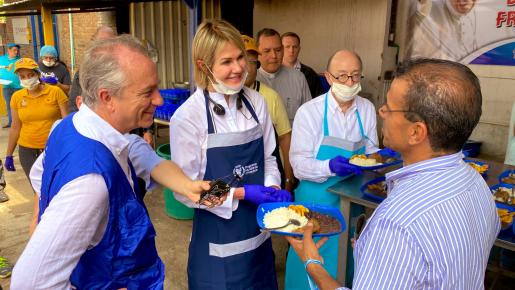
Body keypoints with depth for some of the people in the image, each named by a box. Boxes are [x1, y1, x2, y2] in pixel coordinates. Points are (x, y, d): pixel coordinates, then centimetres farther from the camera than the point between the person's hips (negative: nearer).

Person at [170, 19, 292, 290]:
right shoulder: (187, 117, -19)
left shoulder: (256, 102, -5)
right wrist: (242, 193, -21)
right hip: (217, 236, -5)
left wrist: (273, 189, -13)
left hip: (259, 232, 5)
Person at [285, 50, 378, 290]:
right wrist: (330, 166, -31)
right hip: (318, 200, -3)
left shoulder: (367, 109, 0)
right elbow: (299, 164, -15)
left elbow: (369, 150, 11)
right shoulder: (309, 112, -13)